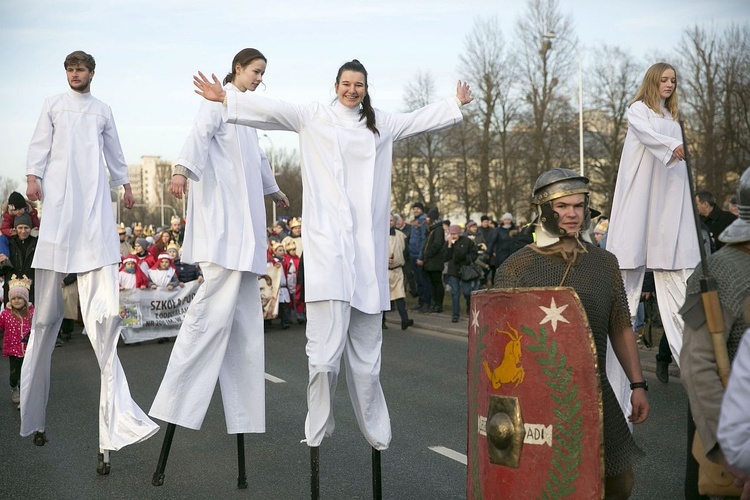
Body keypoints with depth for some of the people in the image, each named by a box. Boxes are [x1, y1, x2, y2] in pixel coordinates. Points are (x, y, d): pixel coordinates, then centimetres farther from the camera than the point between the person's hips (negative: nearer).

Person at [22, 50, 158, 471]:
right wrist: (33, 176, -7)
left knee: (102, 294, -10)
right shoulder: (54, 105, 16)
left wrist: (125, 184, 20)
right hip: (59, 198, -1)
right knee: (49, 302, -1)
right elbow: (40, 144, 8)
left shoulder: (103, 111, 20)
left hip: (95, 200, 1)